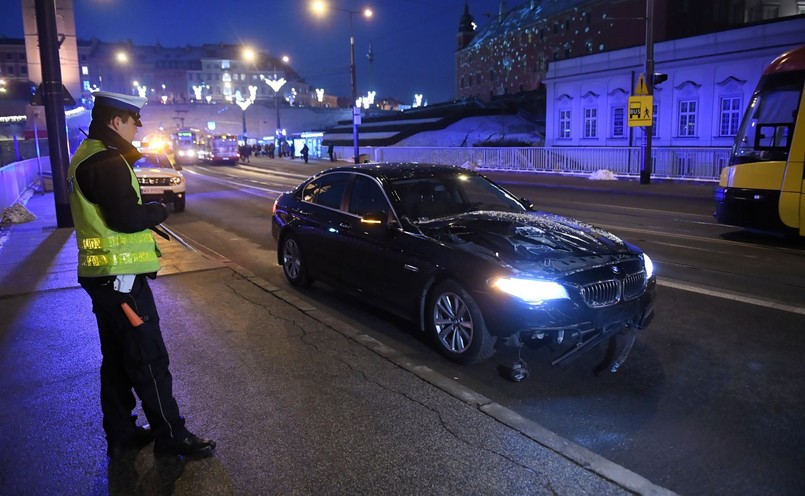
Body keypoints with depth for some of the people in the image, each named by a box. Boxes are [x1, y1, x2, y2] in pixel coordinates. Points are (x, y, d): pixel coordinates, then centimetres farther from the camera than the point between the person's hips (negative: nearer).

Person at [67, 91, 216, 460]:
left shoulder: (87, 157, 16)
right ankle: (171, 437, 10)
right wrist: (159, 211, -8)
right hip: (120, 277, -11)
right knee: (148, 360, -1)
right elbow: (126, 217, -25)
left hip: (102, 275, 11)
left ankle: (121, 435, 28)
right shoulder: (107, 160, -17)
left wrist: (147, 216, 8)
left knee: (117, 360, 17)